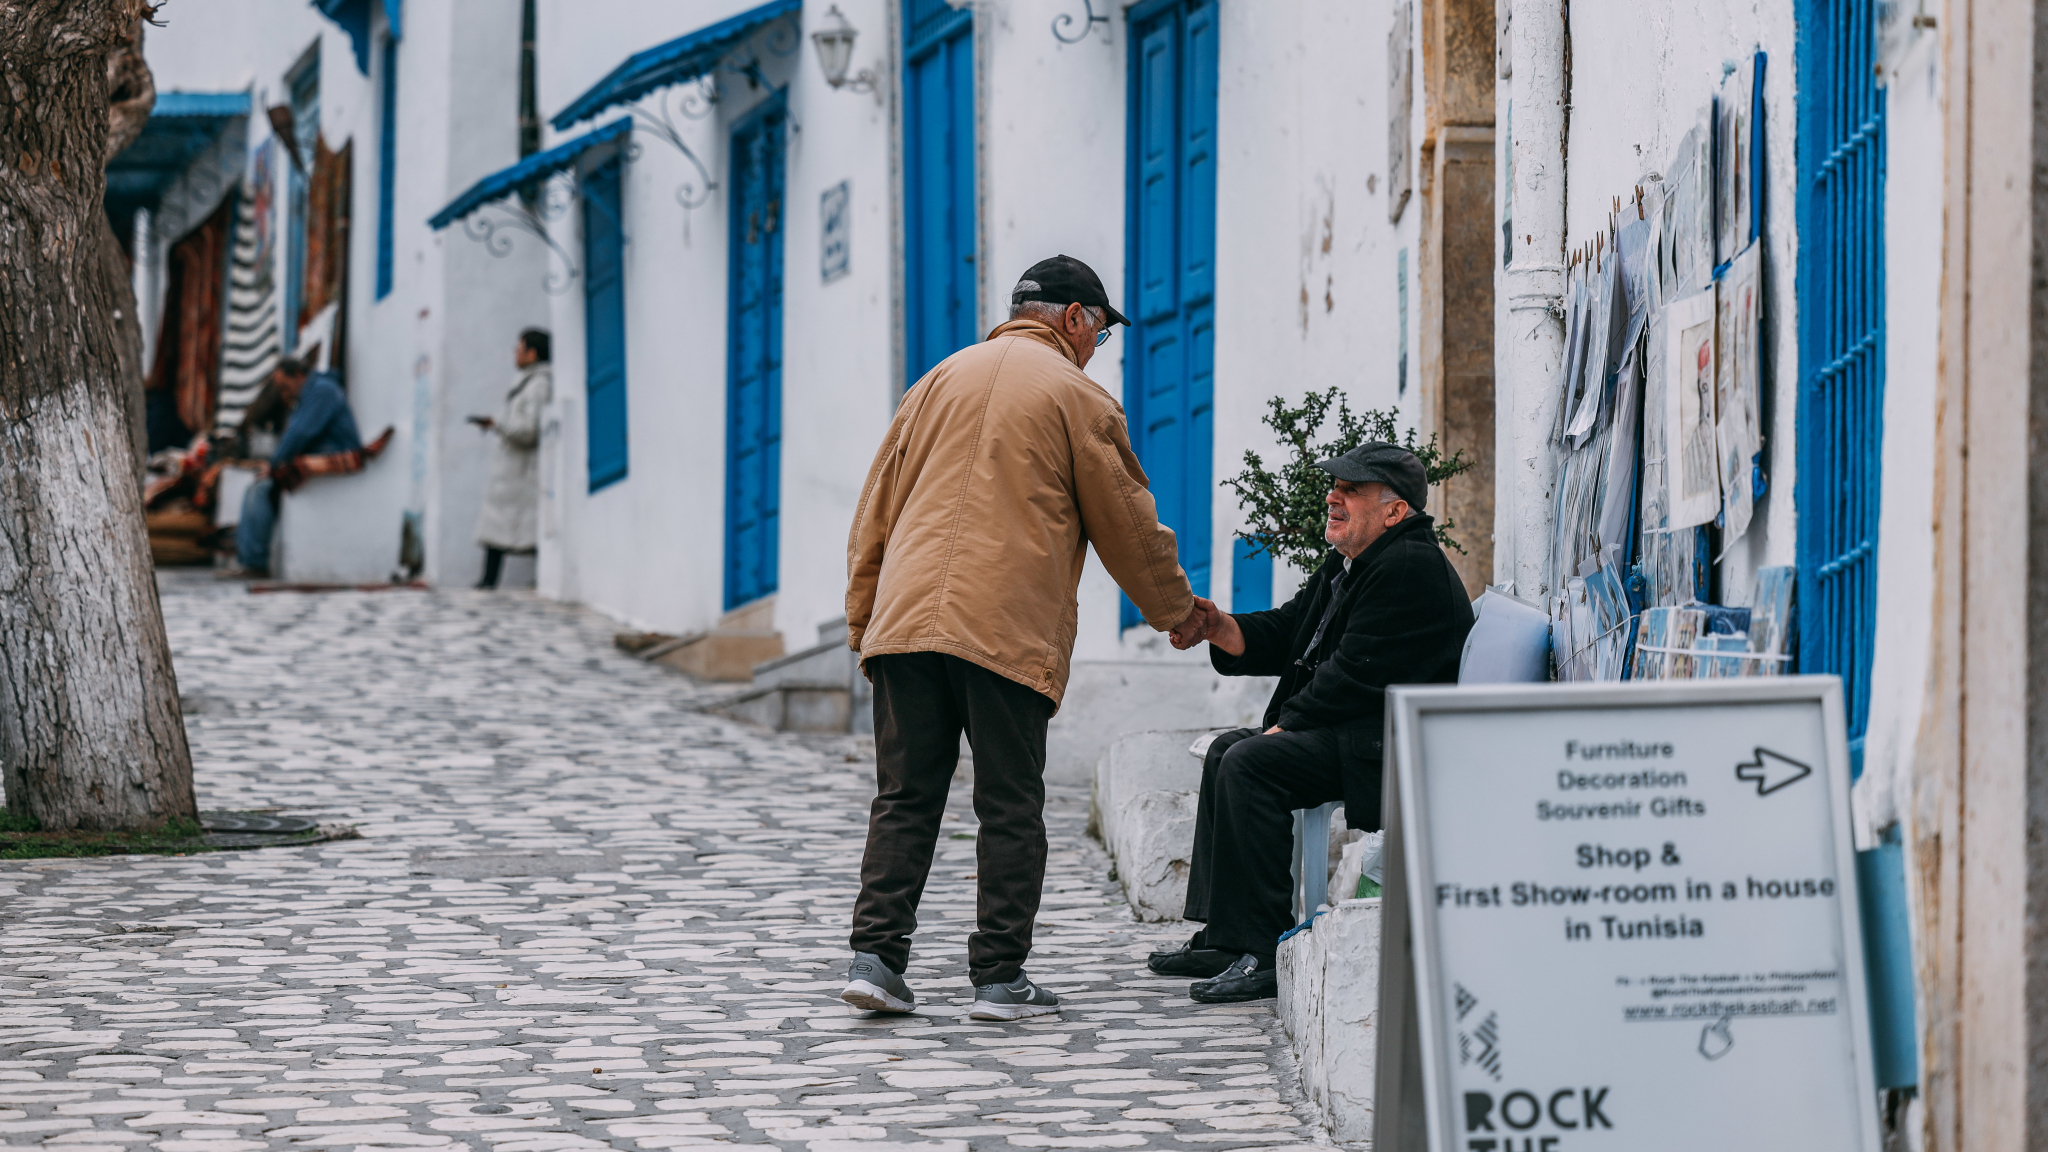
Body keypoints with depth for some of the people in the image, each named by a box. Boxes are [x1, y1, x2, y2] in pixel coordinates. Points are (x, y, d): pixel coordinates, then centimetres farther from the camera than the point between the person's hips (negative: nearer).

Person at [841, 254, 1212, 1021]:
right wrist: (1176, 610, 23)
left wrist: (862, 622, 22)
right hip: (1008, 632, -5)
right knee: (1010, 808, 2)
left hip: (906, 619, 5)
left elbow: (874, 513, 18)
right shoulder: (1075, 396, 3)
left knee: (904, 799, 7)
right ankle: (1000, 977, 2)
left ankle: (875, 953, -1)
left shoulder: (939, 381, 19)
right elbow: (1125, 522, 8)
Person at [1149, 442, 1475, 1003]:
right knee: (1226, 751, 17)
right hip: (1347, 733, 12)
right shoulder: (1349, 566, 17)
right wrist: (1218, 628, -4)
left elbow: (1356, 673, -22)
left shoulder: (1410, 568, -17)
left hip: (1392, 746, -12)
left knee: (1251, 763, -24)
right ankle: (1220, 939, 14)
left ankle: (1261, 953, -23)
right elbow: (1282, 635, 15)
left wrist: (1288, 723, -13)